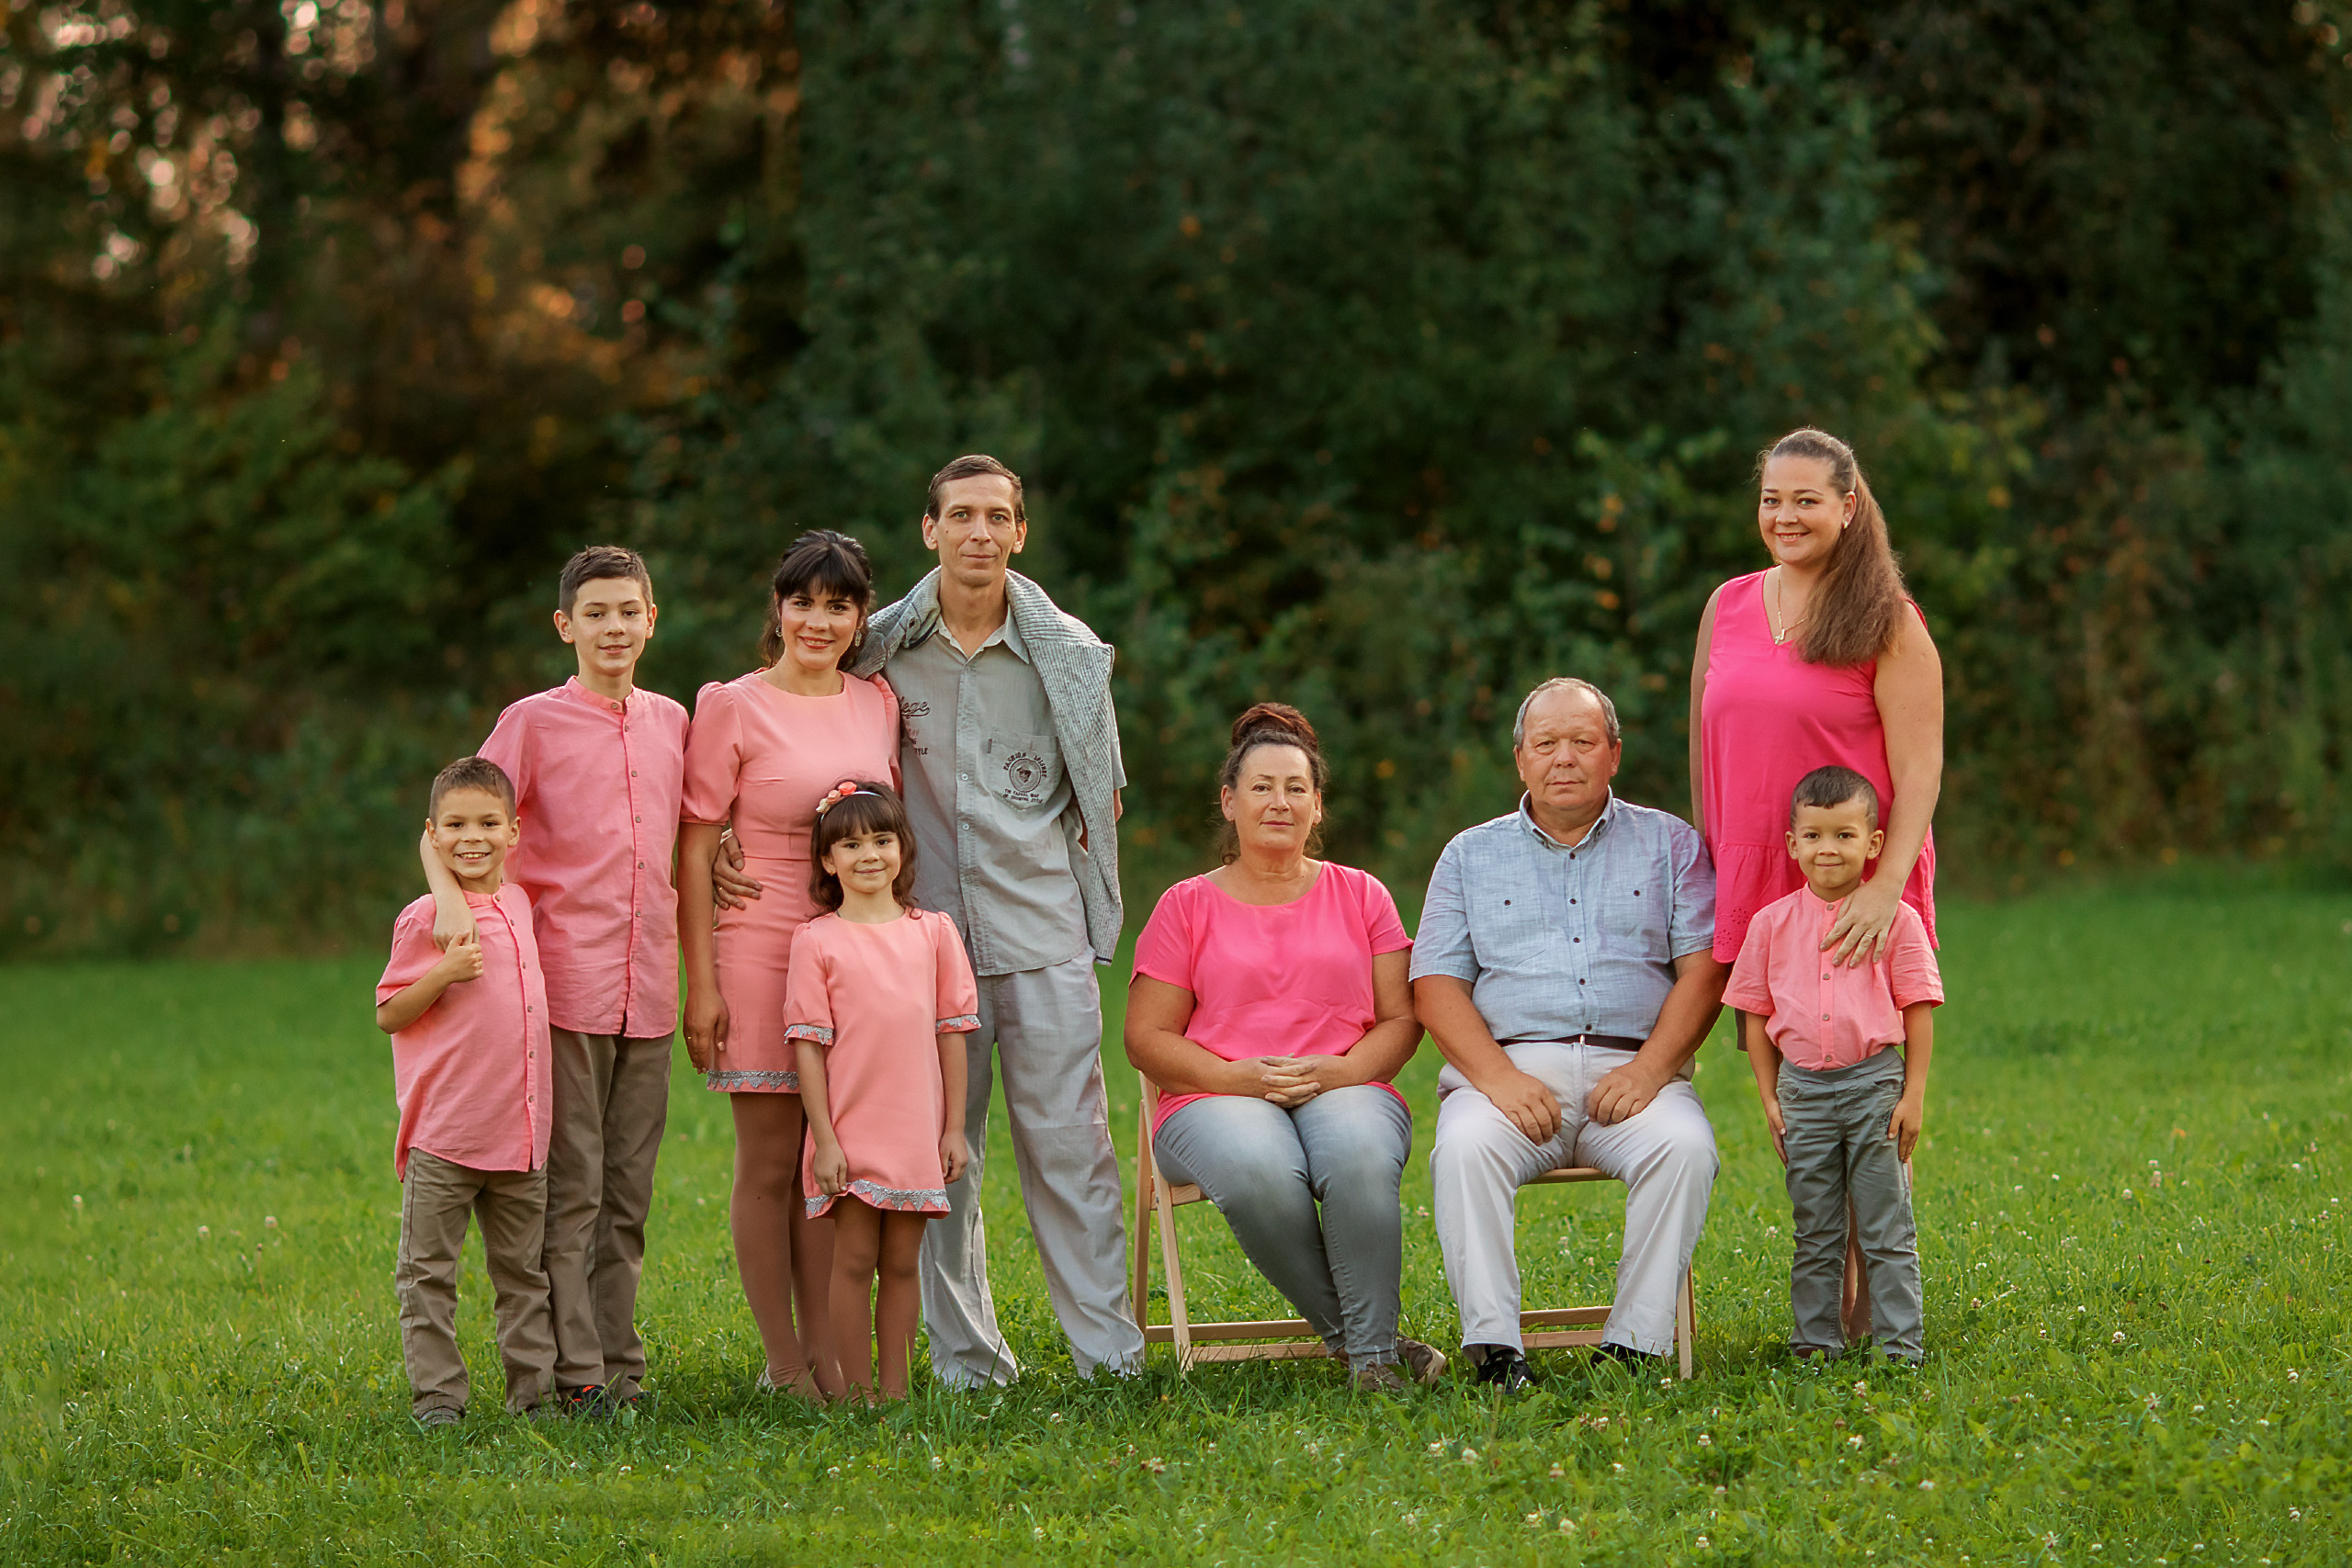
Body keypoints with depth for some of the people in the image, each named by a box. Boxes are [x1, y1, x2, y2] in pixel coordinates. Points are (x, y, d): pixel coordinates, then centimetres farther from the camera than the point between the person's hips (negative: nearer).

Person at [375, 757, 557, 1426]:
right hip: (443, 1132, -5)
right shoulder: (425, 920, -8)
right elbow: (388, 1014, -6)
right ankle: (436, 1393, 7)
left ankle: (533, 1388, 18)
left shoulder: (519, 905, 9)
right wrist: (444, 974, -20)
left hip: (519, 1131, 5)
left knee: (524, 1269, 11)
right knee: (429, 1271, 0)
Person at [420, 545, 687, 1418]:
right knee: (569, 1190, -3)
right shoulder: (534, 722, -2)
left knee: (628, 1190, 8)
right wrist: (450, 895, -24)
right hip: (565, 985, -4)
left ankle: (620, 1361, 14)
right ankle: (575, 1372, 0)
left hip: (648, 992, 4)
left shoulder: (670, 722, 12)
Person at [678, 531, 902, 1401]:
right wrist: (701, 981, -10)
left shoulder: (877, 703, 9)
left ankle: (823, 1355, 13)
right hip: (760, 954, -4)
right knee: (769, 1165, 1)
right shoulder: (733, 708, -5)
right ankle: (783, 1365, 8)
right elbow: (695, 849, -5)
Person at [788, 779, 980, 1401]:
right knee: (854, 1261, -1)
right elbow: (809, 1046, -3)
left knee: (902, 1263, 7)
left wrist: (955, 1128, 4)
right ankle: (857, 1393, 4)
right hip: (849, 1134, -2)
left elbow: (952, 1035, 8)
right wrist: (824, 1138, -8)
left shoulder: (933, 933, 6)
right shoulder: (818, 942, -3)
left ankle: (895, 1390, 12)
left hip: (917, 1135, 3)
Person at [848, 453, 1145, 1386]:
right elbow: (845, 782, 15)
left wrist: (1045, 862, 7)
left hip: (1042, 932, 0)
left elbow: (1101, 796, 15)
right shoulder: (879, 649, 4)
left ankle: (1108, 1347, 0)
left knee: (1068, 1142, -4)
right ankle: (965, 1357, 10)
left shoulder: (1069, 654, 5)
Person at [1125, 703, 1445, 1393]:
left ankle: (1373, 1353, -28)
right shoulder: (1187, 906, 12)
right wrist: (1237, 1077, -11)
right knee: (1259, 1173, -38)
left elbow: (1402, 1019, 12)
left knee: (1361, 1157, -38)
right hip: (1217, 1098, -1)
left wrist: (1340, 1070, -9)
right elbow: (1147, 1038, 6)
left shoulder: (1360, 895, 17)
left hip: (1345, 1088, 1)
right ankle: (1342, 1331, -20)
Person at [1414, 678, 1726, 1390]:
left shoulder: (1669, 843, 15)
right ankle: (1493, 1346, -34)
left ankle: (1635, 1345, -29)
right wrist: (1499, 1077, -11)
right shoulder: (1471, 855, 17)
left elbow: (1702, 968, 5)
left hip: (1633, 1070, 0)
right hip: (1508, 1069, 0)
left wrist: (1649, 1069, -11)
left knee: (1683, 1145, -32)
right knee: (1465, 1148, -32)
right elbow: (1436, 984, 7)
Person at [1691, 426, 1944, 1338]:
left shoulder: (1886, 623, -4)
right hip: (1754, 890, 5)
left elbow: (1920, 768, -10)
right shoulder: (1728, 607, 11)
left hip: (1856, 898, -5)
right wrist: (1708, 874, 15)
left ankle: (1879, 1301, 3)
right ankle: (1824, 1297, 13)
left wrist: (1888, 884, -21)